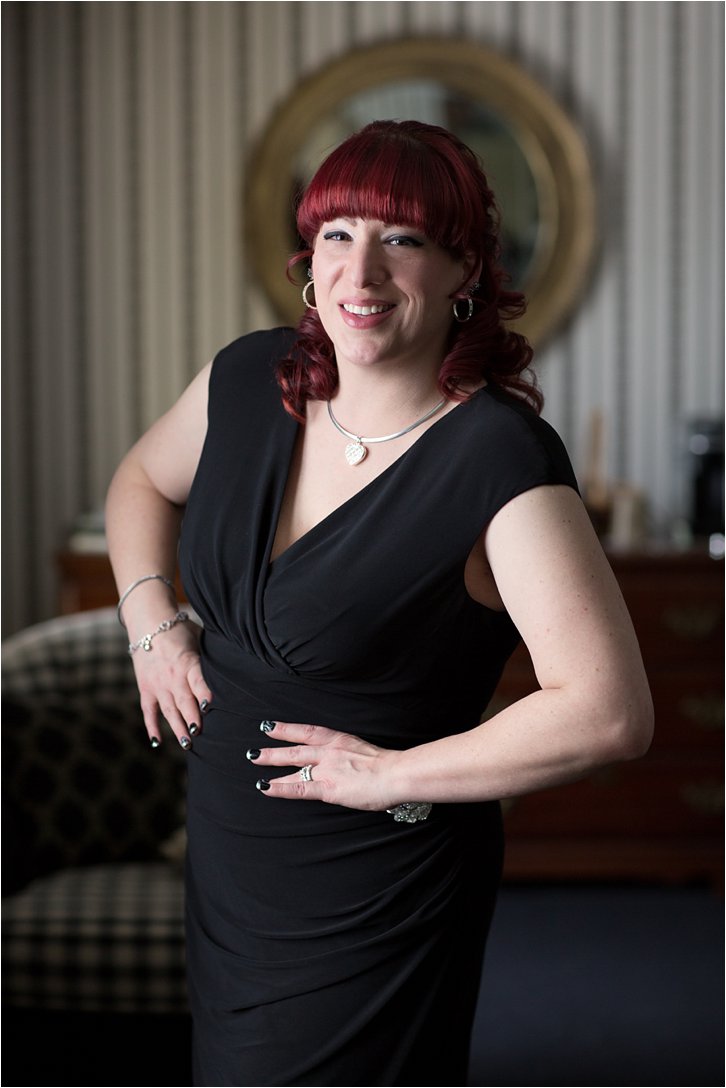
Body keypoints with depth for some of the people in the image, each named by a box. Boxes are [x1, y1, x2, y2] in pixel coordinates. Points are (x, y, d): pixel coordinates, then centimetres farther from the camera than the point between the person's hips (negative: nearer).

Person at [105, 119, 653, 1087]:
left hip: (374, 898, -6)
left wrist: (393, 775, -23)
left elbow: (608, 712, -31)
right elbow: (144, 480, 18)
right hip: (227, 857, 7)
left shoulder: (499, 454, -24)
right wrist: (150, 619, 1)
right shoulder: (252, 380, -4)